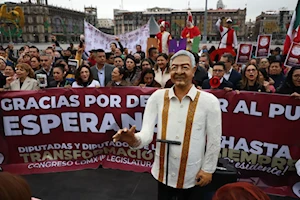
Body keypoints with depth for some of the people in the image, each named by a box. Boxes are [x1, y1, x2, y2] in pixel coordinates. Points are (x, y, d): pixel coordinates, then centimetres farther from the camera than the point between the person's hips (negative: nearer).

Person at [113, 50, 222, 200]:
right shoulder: (157, 97, -8)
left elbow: (214, 140, -5)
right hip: (163, 173, 2)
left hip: (193, 176, -1)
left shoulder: (209, 101, -12)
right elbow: (147, 133, -14)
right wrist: (135, 140, -34)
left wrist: (208, 169, -2)